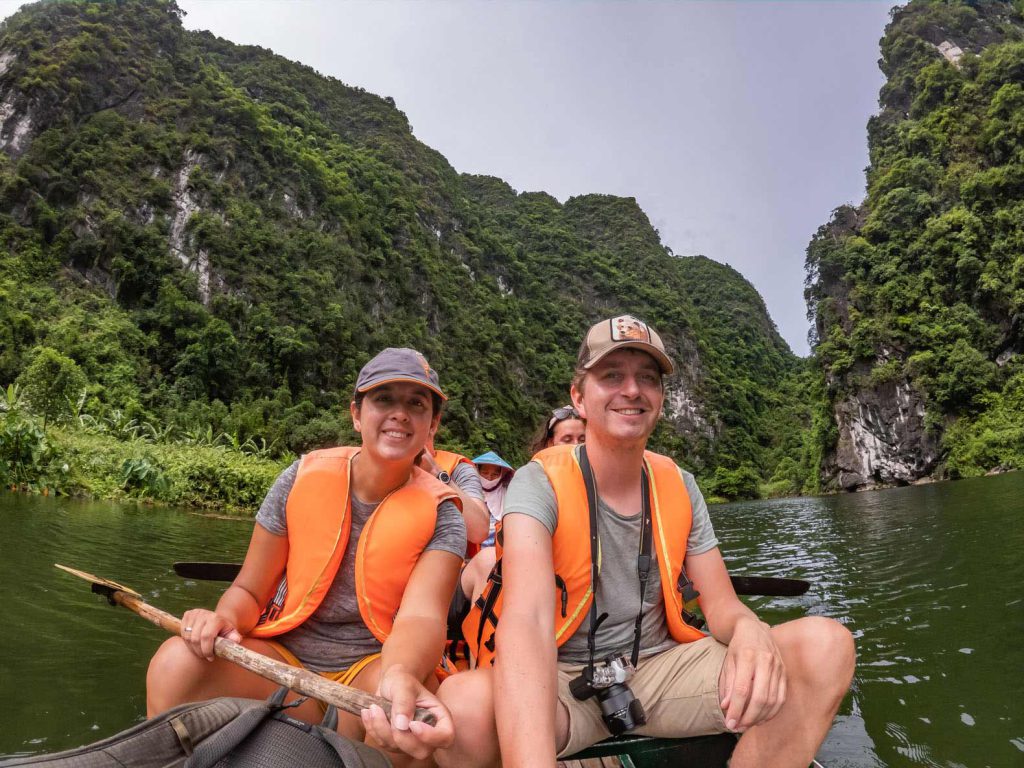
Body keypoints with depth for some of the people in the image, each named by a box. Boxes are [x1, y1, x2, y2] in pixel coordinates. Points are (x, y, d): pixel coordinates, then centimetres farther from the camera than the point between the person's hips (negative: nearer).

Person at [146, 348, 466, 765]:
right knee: (177, 662, -25)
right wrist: (224, 619, -22)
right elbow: (249, 591, 3)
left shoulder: (439, 514, -9)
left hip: (369, 670, -1)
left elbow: (420, 615, -25)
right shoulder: (302, 480, -4)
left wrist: (401, 676, -49)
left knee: (405, 691, -35)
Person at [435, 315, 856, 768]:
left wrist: (749, 630, -26)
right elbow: (527, 619, -31)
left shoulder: (680, 489, 1)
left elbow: (721, 604, 1)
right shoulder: (541, 483, -15)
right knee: (466, 705, -38)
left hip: (661, 667, 4)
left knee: (826, 645, -16)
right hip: (561, 684, -4)